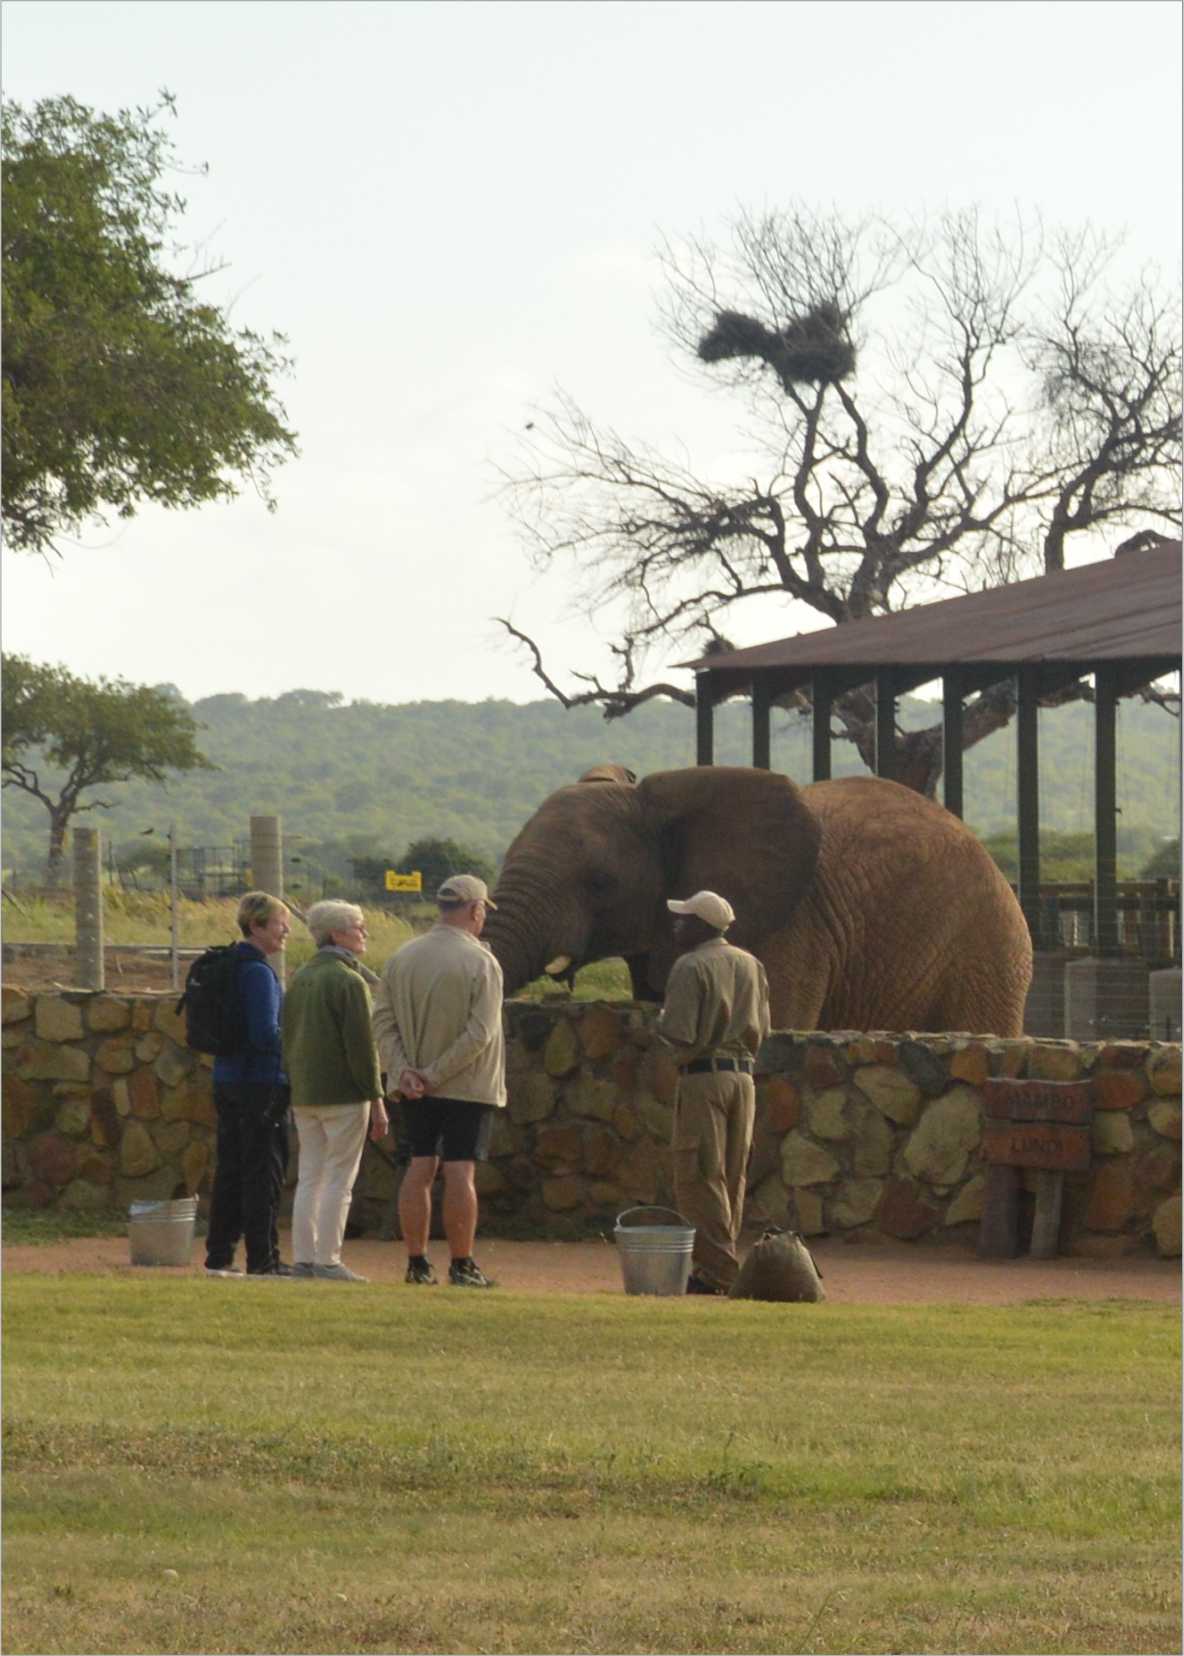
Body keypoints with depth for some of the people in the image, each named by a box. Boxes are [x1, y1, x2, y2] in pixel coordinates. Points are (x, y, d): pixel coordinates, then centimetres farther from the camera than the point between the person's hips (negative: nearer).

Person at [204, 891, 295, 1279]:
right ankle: (262, 1258, -1)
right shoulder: (258, 972, -16)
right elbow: (266, 1034, -23)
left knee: (230, 1170, 12)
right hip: (261, 1083, -9)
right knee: (264, 1172, -3)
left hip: (227, 1082, 9)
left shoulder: (227, 967, 12)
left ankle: (219, 1255, 14)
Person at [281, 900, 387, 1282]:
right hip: (343, 1093, -7)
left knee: (309, 1176, 10)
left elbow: (287, 1039, 16)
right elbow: (361, 1046, -15)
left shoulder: (300, 978, 11)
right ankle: (328, 1261, -5)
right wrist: (376, 1100, -12)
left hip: (303, 1094, 7)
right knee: (339, 1179, -3)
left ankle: (303, 1258, 10)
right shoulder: (349, 981, -13)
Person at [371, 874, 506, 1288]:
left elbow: (382, 1021, 3)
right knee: (461, 1171, -3)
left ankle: (417, 1262, 9)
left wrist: (402, 1069, -5)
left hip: (414, 1088, 5)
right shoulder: (481, 962, -10)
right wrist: (438, 1074, -13)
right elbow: (480, 1033, -17)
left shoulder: (402, 958, 7)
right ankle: (462, 1266, -1)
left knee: (419, 1168, 9)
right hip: (469, 1086, -5)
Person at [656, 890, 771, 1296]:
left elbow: (679, 1034, -17)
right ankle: (725, 1266, 14)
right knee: (732, 1177, 12)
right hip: (743, 1075, 7)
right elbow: (761, 1029, 14)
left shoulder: (690, 968, -11)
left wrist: (661, 1023, 4)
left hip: (703, 1076, -7)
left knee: (699, 1176, -4)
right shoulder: (751, 965, 11)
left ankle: (716, 1268, -9)